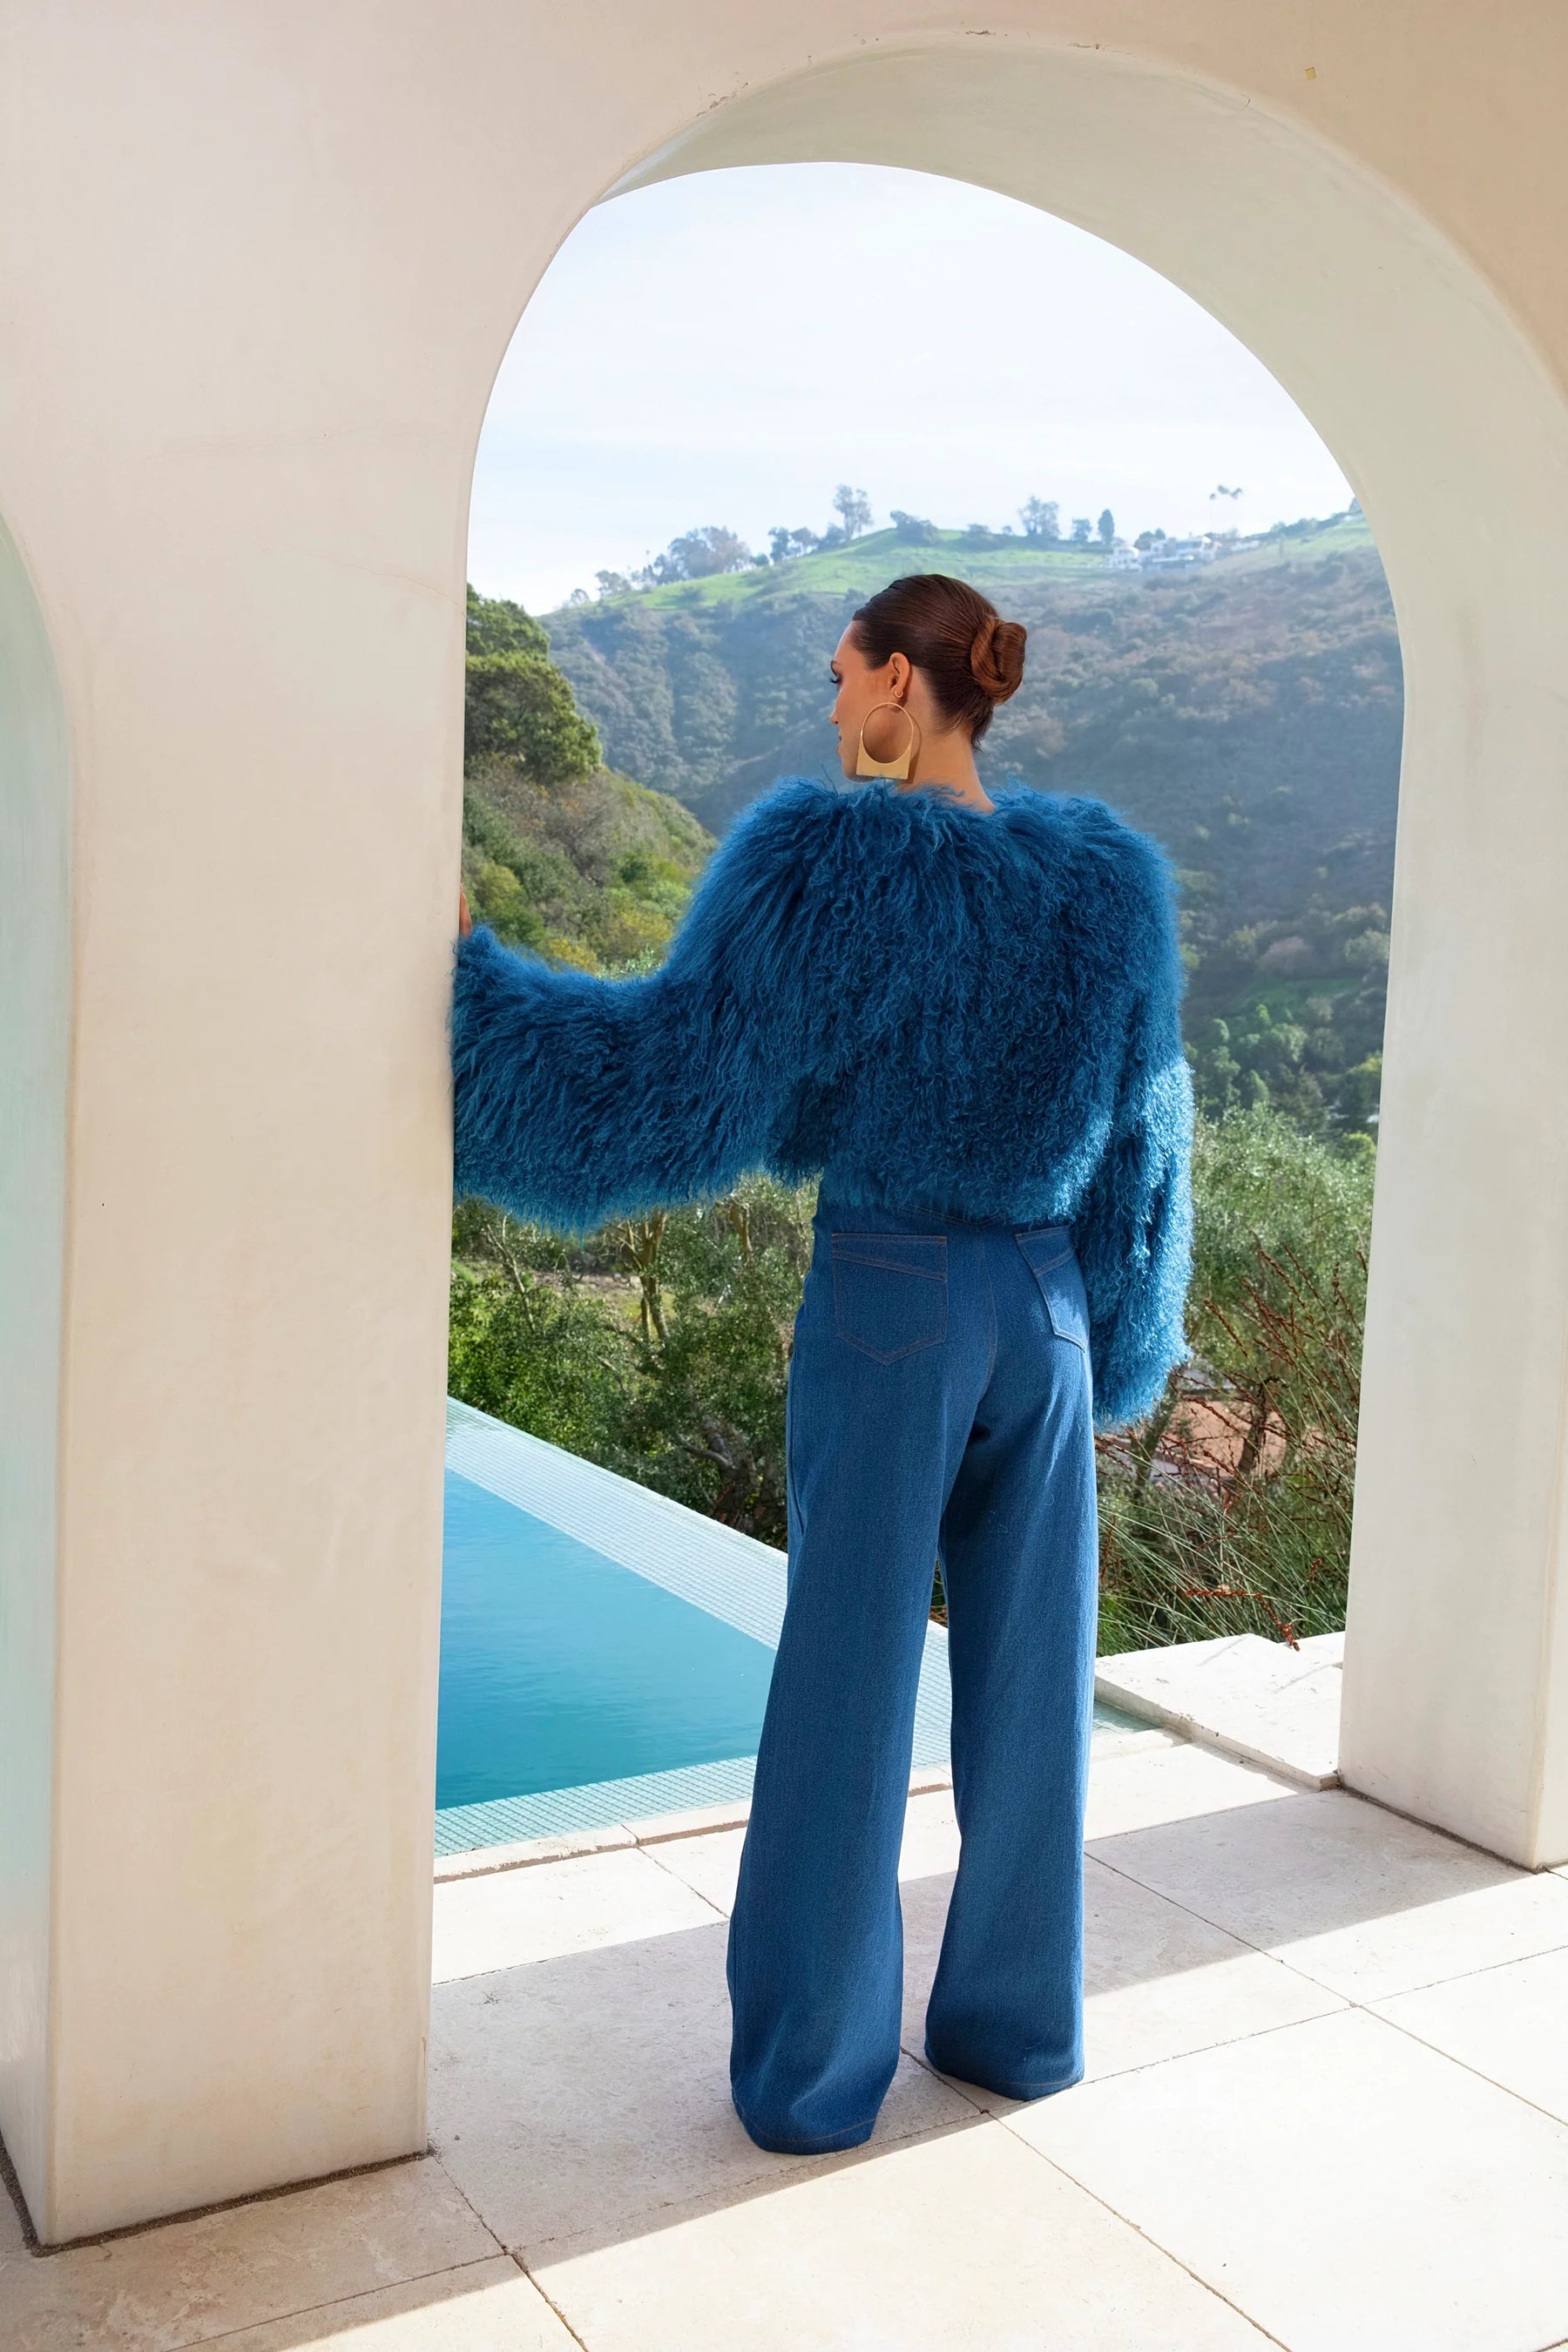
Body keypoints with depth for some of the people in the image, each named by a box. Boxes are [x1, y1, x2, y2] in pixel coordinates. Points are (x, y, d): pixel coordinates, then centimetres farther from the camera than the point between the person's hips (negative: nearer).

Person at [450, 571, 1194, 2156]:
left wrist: (467, 964, -5)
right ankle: (1018, 2023, 31)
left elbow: (671, 1075, -15)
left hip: (883, 1309, -4)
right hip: (1043, 1312, 5)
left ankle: (813, 2074, 20)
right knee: (1028, 1677, 16)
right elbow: (1138, 1145, 8)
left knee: (847, 1690, 7)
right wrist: (1109, 1349, 18)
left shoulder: (828, 867, -14)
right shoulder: (1105, 880, 3)